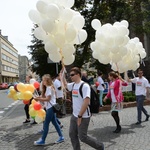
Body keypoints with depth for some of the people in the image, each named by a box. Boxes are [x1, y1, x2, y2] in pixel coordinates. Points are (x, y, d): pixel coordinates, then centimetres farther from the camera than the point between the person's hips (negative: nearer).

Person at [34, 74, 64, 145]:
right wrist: (39, 98, 1)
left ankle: (42, 140, 4)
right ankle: (61, 137, 18)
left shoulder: (49, 87, -14)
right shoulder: (48, 88, 17)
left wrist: (39, 99, -15)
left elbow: (48, 99, -19)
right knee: (54, 122, 13)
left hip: (50, 107, -10)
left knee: (46, 124, -4)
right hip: (51, 107, 10)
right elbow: (45, 98, 15)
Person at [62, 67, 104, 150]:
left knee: (82, 137, -1)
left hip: (83, 117, -8)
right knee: (72, 134, 10)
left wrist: (80, 116, -22)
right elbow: (65, 84, 30)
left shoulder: (84, 86, -18)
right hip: (74, 115, 8)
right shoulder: (73, 85, 7)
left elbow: (86, 102, -25)